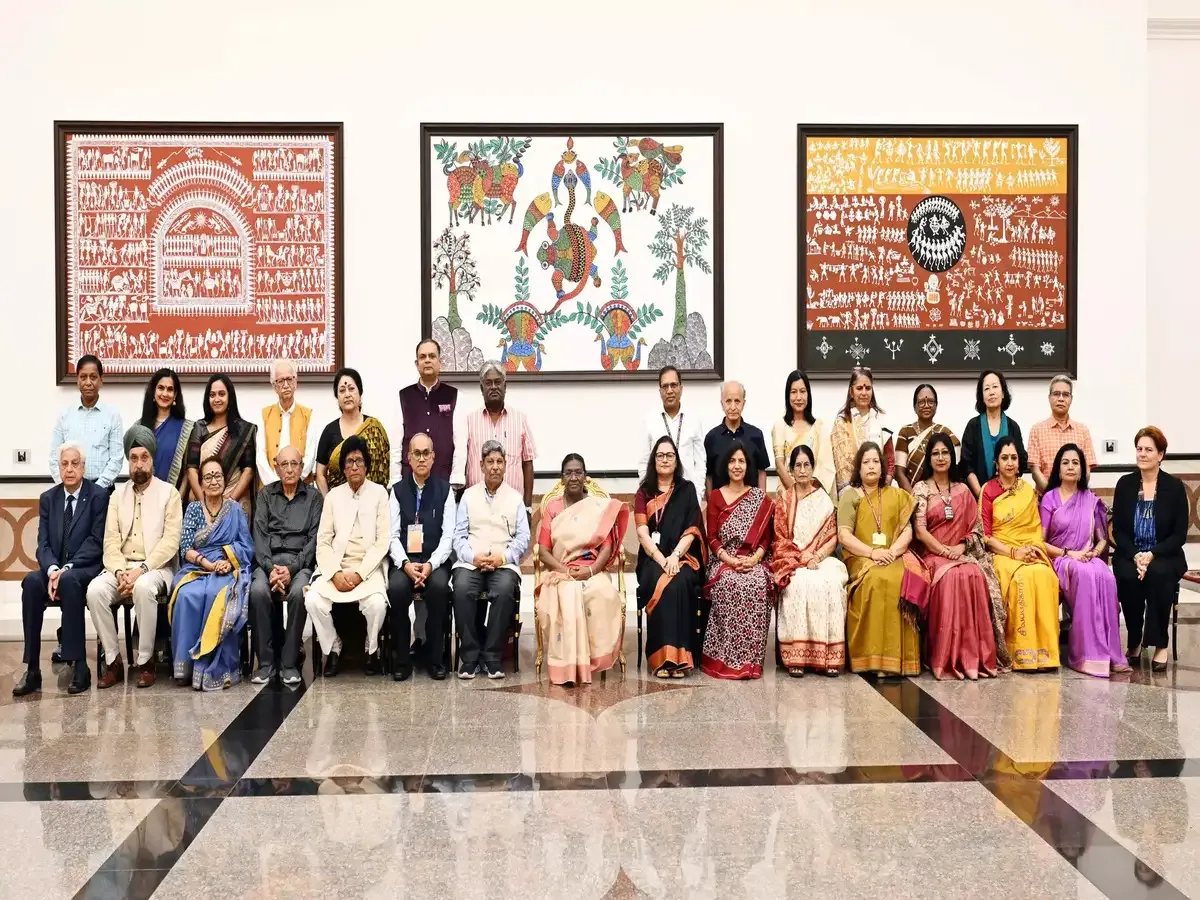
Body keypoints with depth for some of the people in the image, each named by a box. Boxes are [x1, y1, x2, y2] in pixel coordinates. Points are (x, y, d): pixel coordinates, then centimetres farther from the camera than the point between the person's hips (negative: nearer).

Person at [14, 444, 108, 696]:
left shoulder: (99, 496, -2)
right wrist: (52, 570, -16)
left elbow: (96, 541, -9)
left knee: (69, 580, -36)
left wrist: (67, 568, -20)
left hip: (86, 569, -4)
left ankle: (79, 665, -33)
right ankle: (32, 669, -27)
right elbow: (43, 543, 4)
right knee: (31, 581, -28)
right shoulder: (48, 498, 12)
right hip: (55, 569, 4)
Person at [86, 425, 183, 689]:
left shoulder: (168, 492, 1)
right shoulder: (118, 495, 13)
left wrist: (141, 569, -20)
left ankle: (145, 661, -21)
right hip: (121, 567, 4)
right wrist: (119, 571, -14)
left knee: (144, 587, -37)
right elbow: (111, 541, 4)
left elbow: (170, 541, -8)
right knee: (95, 589, -27)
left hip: (157, 567, -4)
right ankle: (113, 660, -14)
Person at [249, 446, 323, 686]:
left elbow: (314, 538, 1)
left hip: (300, 560, -1)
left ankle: (289, 662, -21)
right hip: (268, 560, 1)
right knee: (258, 591, -30)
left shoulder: (313, 496, 10)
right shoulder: (266, 495, 15)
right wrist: (270, 568, -12)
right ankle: (266, 662, -20)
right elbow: (259, 535, 5)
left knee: (298, 592, -33)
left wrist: (292, 568, -13)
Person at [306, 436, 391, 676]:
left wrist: (359, 573, -15)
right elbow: (323, 541, 4)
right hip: (336, 567, 2)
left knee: (376, 603, -31)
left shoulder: (379, 493, 2)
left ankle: (372, 650, -1)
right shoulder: (333, 495, 9)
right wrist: (335, 574, -13)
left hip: (369, 568, -2)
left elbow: (383, 541, -4)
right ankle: (333, 649, 1)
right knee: (313, 600, -24)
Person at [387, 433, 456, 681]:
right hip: (404, 561, 1)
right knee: (396, 588, -31)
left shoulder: (444, 490, 6)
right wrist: (405, 563, -16)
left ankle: (434, 657, -15)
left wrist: (430, 564, -17)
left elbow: (448, 535, -1)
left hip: (435, 561, -1)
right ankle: (402, 659, -14)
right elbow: (393, 535, 2)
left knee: (439, 587, -33)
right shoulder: (397, 490, 9)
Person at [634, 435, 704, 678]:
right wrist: (661, 559, -15)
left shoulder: (687, 490, 10)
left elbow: (691, 530, 0)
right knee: (660, 583, -32)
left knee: (678, 583, -33)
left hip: (683, 556, 0)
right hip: (652, 558, 0)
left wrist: (674, 556, -16)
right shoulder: (643, 492, 10)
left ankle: (677, 656, -31)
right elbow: (642, 532, 0)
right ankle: (662, 657, -31)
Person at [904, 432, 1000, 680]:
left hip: (962, 554, 3)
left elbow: (976, 528, 11)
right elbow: (919, 530, -5)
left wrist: (961, 546, -8)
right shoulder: (921, 488, 4)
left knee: (975, 576, -30)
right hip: (932, 555, -3)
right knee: (951, 577, -34)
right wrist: (945, 551, -15)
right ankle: (948, 659, -30)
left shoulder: (963, 490, 16)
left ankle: (976, 656, -25)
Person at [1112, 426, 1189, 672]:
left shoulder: (1175, 487, -1)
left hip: (1164, 556, -1)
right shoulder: (1125, 484, 4)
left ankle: (1161, 645, -22)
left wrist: (1152, 555, -18)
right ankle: (1134, 642, -11)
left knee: (1157, 574, -35)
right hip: (1129, 555, 1)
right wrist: (1134, 555, -15)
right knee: (1128, 577, -31)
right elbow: (1118, 530, 2)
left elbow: (1180, 534, -4)